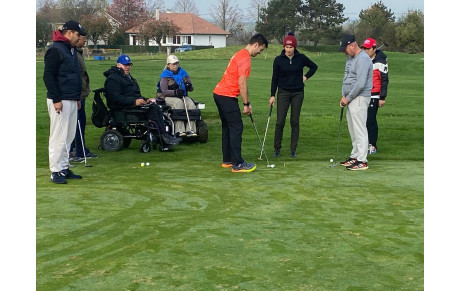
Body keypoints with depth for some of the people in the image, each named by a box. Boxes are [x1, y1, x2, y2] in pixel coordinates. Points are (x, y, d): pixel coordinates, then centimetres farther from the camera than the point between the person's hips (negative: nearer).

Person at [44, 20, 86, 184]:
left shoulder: (72, 50, 18)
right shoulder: (55, 50, -10)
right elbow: (48, 76, -15)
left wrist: (77, 98, 20)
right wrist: (56, 100, -19)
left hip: (71, 100, 9)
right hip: (60, 101, -9)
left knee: (69, 136, 11)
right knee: (58, 136, -6)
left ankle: (64, 169, 18)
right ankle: (55, 172, 0)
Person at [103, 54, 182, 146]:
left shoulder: (128, 77, 29)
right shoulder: (113, 79, -5)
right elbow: (115, 98, -19)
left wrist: (145, 100, 11)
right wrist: (134, 101, -25)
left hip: (133, 104, 9)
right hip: (122, 108, -9)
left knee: (155, 106, -15)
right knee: (152, 109, -26)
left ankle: (164, 136, -25)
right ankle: (164, 137, -27)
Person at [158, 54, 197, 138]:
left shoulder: (183, 73, 16)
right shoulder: (165, 76, 3)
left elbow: (191, 89, 13)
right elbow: (164, 92, -10)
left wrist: (189, 86, -12)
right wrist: (175, 92, -27)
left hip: (183, 96, 4)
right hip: (169, 97, -4)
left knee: (191, 104, -28)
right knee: (179, 103, -36)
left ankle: (191, 130, -37)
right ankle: (179, 130, -42)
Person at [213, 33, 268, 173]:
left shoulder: (240, 55, 20)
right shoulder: (245, 58, -13)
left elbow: (241, 83, 22)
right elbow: (242, 84, -18)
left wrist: (247, 103, 20)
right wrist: (246, 104, -12)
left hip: (219, 93, 11)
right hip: (227, 96, -11)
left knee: (227, 127, 15)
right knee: (236, 127, -8)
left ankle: (227, 160, 21)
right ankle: (237, 164, -8)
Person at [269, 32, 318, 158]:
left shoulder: (301, 58, -2)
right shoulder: (278, 60, -4)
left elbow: (314, 66, 15)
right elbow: (274, 78, 2)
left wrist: (306, 77, 2)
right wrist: (272, 95, 1)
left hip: (298, 93, 1)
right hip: (283, 92, -1)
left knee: (295, 122, 4)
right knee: (280, 122, -4)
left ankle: (293, 149, 12)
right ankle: (277, 148, 9)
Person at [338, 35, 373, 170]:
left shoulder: (363, 59, -17)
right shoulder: (350, 58, 15)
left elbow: (360, 84, -23)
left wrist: (348, 98, -14)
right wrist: (344, 95, 10)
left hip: (359, 98, -10)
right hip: (350, 98, 10)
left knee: (360, 130, -8)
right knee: (353, 130, 13)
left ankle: (362, 161, -6)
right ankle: (355, 156, 21)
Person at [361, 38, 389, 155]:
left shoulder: (380, 62, -6)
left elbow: (384, 80, -7)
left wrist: (382, 98, -11)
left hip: (374, 96, -6)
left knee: (371, 121, -8)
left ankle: (372, 145, 0)